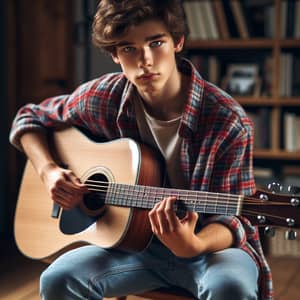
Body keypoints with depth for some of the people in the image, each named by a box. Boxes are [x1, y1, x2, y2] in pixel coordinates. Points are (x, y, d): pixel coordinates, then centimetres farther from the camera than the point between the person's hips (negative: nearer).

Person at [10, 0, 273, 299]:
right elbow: (30, 119, 10)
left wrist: (193, 245, -36)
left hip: (209, 244, -2)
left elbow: (230, 216, -14)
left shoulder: (228, 122, -18)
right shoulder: (102, 98, -7)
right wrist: (49, 171, -8)